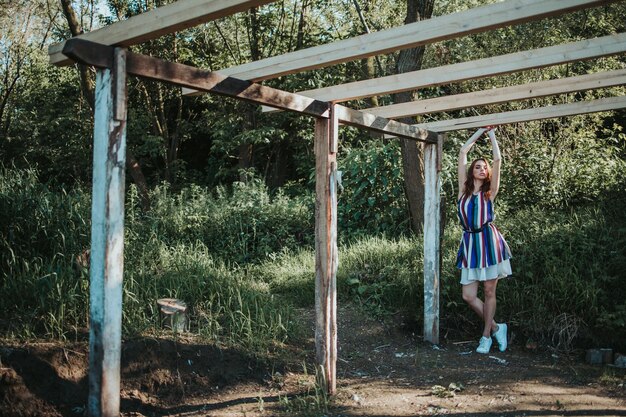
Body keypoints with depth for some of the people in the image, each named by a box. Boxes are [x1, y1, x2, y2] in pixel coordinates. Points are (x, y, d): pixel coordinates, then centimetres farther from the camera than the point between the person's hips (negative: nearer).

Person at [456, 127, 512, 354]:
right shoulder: (464, 189, 11)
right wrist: (480, 130, 18)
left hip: (489, 241, -2)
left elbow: (497, 159, 3)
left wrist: (491, 132, 10)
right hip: (469, 241, 2)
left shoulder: (490, 192, 9)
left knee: (489, 291, 2)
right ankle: (496, 328, 19)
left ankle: (486, 335, 15)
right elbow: (463, 152, 12)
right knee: (468, 295, -1)